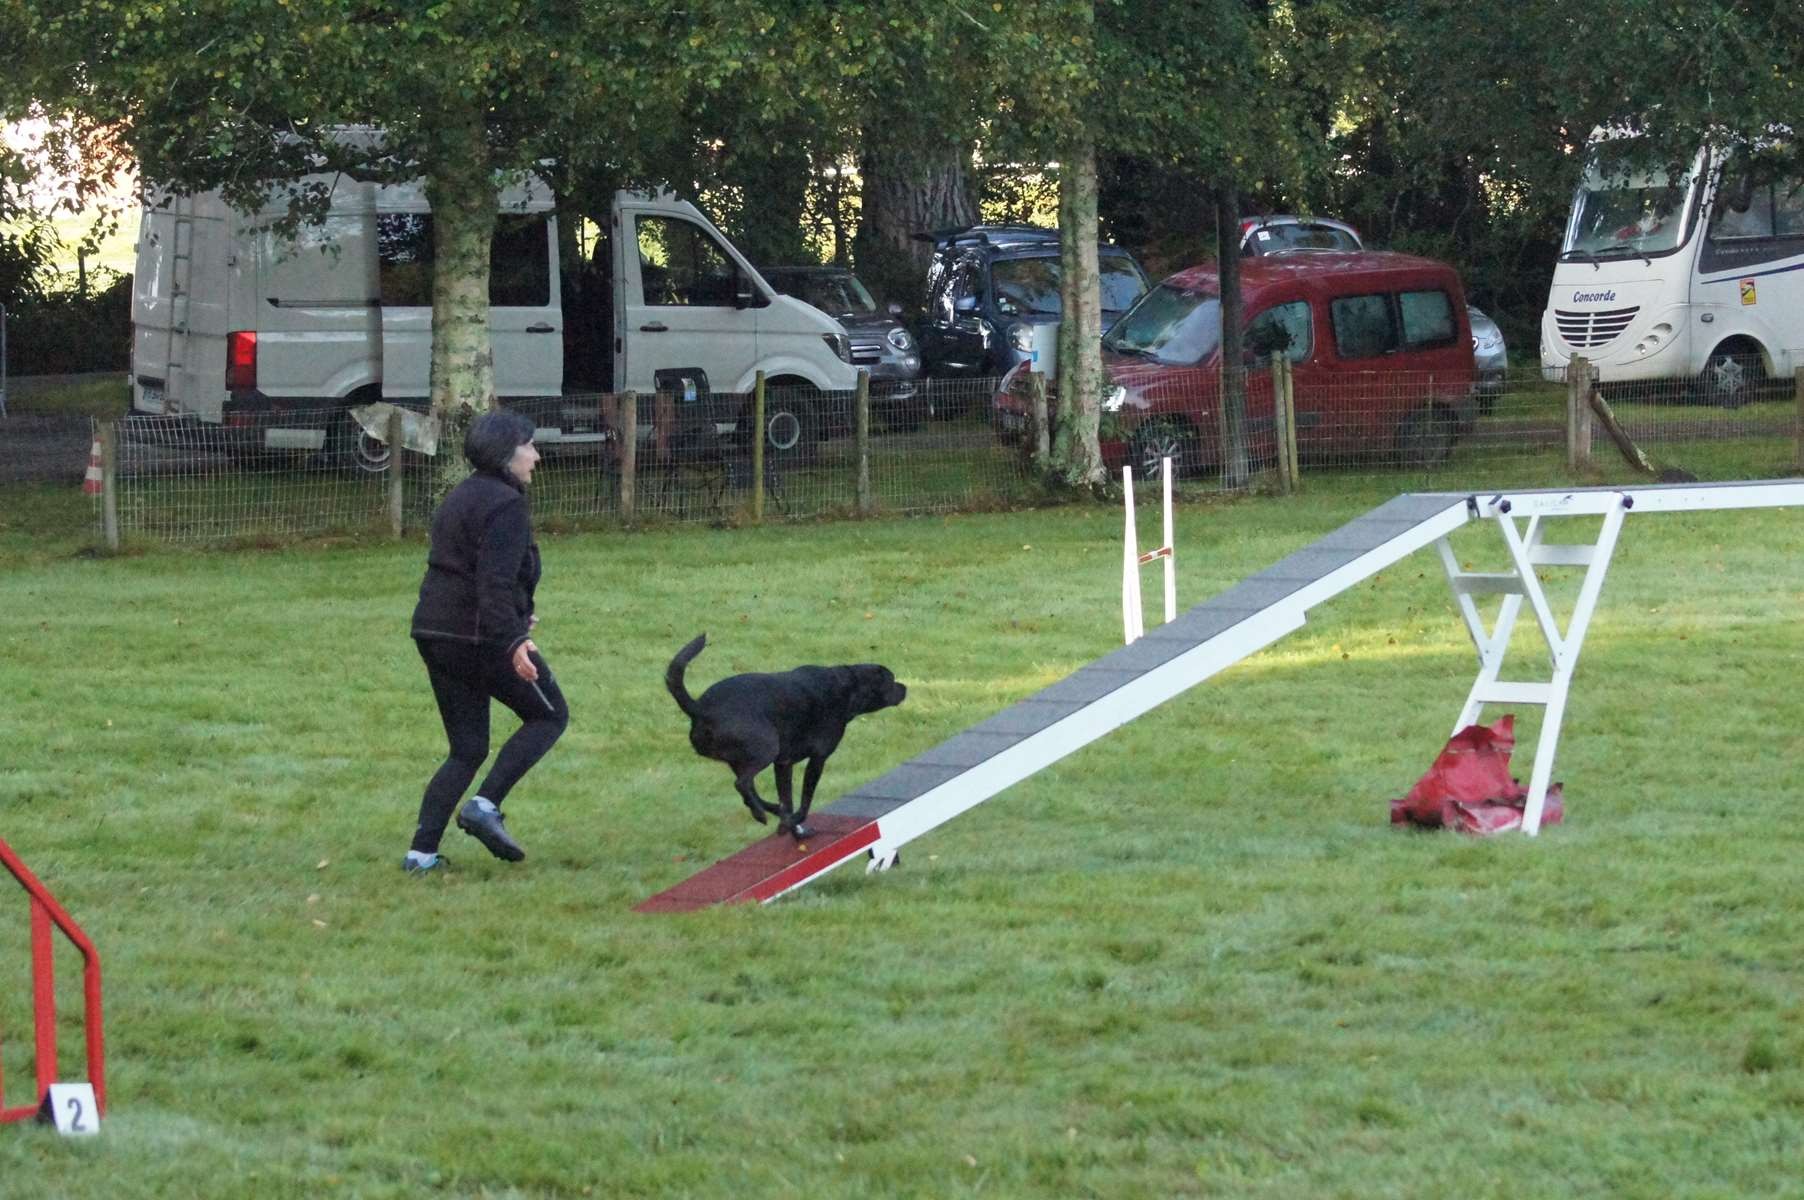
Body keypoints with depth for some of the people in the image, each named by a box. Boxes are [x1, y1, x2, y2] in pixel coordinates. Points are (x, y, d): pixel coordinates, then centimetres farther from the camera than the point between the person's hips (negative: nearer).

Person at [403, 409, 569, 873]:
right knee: (549, 715, 9)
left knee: (467, 749, 13)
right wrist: (512, 641, -31)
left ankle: (422, 852, 4)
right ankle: (486, 804, -5)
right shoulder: (504, 504, -13)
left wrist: (515, 616, 37)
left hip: (436, 635, 9)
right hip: (481, 638, -9)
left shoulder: (460, 498, 17)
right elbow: (495, 580, -24)